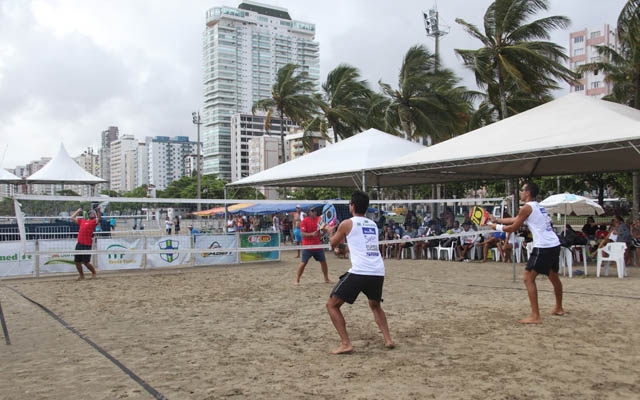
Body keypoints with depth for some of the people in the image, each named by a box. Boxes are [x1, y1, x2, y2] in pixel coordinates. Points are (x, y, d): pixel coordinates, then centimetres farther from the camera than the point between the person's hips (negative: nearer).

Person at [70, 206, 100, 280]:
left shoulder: (94, 222, 4)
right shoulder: (82, 221, 19)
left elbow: (98, 218, -16)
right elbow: (72, 218, 26)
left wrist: (98, 210, -23)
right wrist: (78, 211, 28)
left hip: (87, 245, -6)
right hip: (79, 244, 6)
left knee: (86, 262, -4)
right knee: (77, 262, 8)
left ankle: (94, 272, 19)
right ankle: (81, 275, 25)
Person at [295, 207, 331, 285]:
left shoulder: (319, 219, 3)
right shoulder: (305, 221, -9)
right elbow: (303, 234, -14)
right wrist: (312, 234, -29)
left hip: (318, 245, 5)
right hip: (307, 246, -4)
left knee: (323, 261, 10)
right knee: (303, 263, -4)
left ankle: (326, 279, 26)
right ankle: (297, 280, 6)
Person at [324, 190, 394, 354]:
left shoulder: (347, 223, 4)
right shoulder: (373, 225, 20)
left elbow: (333, 243, 20)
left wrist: (330, 231, 41)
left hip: (359, 272, -6)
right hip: (378, 273, 6)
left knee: (332, 305, 6)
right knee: (375, 305, 32)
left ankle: (346, 344, -2)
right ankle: (388, 339, 20)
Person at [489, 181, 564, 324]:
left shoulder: (527, 207, -8)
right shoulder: (538, 206, 20)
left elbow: (513, 228, -3)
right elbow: (515, 219, 26)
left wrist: (497, 227, 11)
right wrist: (496, 219, 27)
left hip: (543, 247, -10)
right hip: (554, 245, 10)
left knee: (528, 278, -6)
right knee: (554, 277, 26)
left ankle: (535, 316, -9)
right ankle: (559, 308, 44)